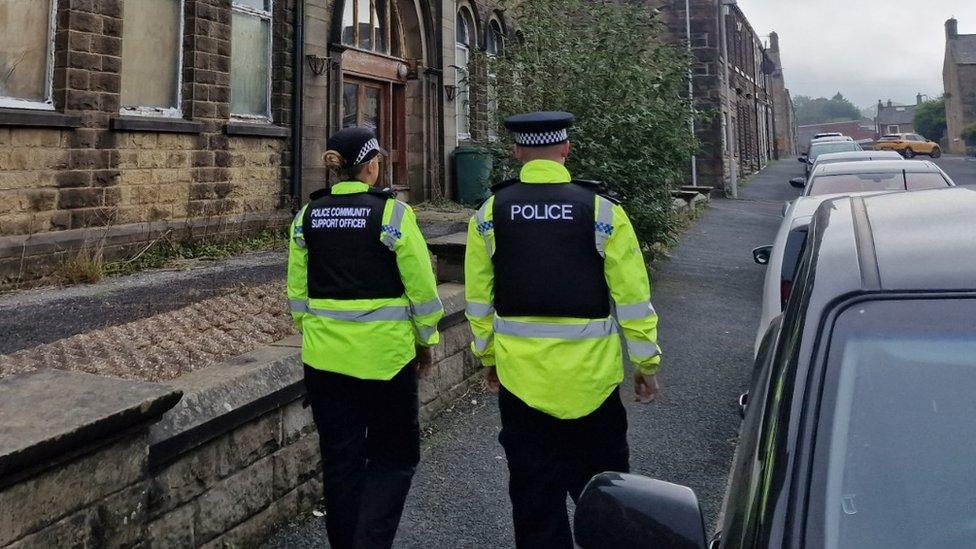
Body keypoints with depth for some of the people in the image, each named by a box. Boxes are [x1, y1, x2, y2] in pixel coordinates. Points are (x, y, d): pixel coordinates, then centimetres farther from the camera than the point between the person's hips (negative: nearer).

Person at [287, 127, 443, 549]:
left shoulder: (307, 216, 3)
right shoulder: (391, 213, -11)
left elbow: (297, 291, 8)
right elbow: (421, 286, -9)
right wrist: (425, 340, 4)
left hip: (324, 356, 5)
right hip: (384, 354, -4)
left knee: (340, 457, 15)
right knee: (394, 454, 12)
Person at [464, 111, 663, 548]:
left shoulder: (489, 214, -2)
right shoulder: (602, 211, -8)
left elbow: (478, 300, 3)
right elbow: (632, 299, -6)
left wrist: (488, 357, 16)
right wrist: (647, 363, 5)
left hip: (520, 377, 2)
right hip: (591, 376, -1)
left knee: (534, 495, 14)